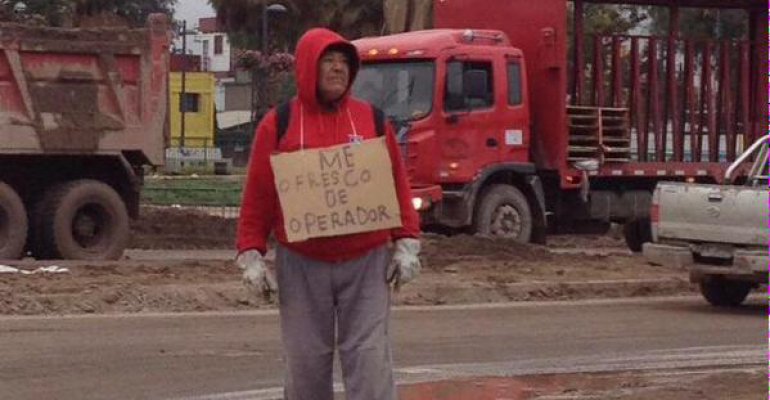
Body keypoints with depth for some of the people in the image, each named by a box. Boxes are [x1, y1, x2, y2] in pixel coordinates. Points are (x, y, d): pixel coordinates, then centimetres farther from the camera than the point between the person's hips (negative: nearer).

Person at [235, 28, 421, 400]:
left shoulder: (372, 119, 6)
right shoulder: (278, 124, 2)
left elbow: (398, 187, 8)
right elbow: (257, 196, 3)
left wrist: (406, 244, 1)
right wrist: (251, 254, -3)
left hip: (366, 264, 0)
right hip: (301, 267, 0)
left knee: (370, 359, -4)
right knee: (306, 362, 5)